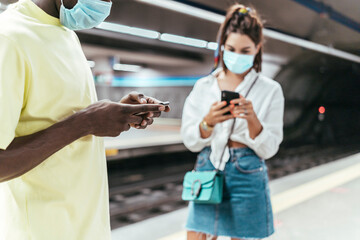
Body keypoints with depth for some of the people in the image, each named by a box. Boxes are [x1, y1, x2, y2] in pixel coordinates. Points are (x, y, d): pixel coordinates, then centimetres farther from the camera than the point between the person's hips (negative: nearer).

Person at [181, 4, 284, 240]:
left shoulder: (270, 90, 0)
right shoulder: (203, 86, 5)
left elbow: (268, 149, -3)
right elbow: (189, 141, 1)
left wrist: (252, 119, -21)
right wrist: (208, 122, -19)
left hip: (247, 177, -1)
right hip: (207, 171, 2)